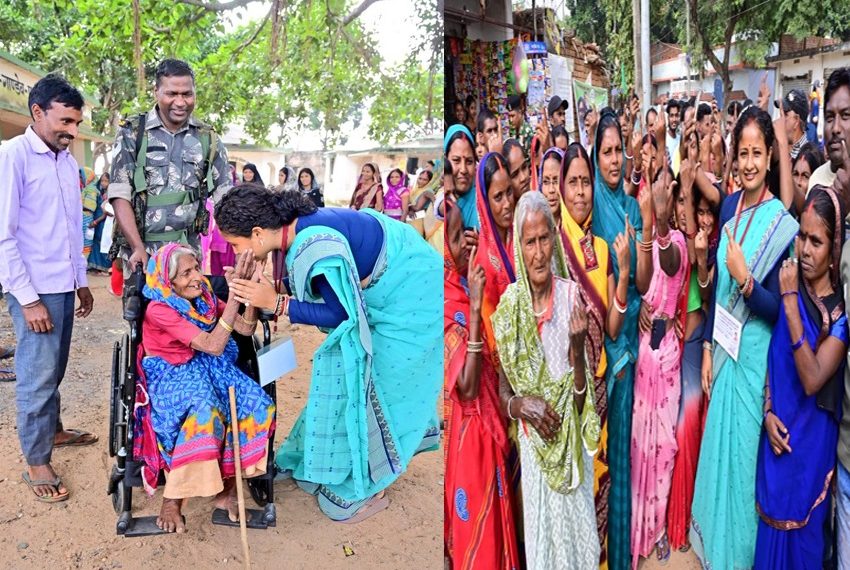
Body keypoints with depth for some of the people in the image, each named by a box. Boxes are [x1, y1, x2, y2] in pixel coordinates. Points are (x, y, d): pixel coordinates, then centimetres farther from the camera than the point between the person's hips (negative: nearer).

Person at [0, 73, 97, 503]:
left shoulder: (68, 162, 10)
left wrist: (82, 281, 19)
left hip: (64, 286, 6)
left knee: (54, 368, 18)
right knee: (38, 375, 0)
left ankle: (53, 430, 36)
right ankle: (36, 462, 12)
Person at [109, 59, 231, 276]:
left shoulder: (208, 139, 6)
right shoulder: (132, 133, -1)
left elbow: (225, 198, 6)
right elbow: (120, 195, -4)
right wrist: (138, 248, -15)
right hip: (140, 252, -2)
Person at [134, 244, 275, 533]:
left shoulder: (205, 298, 1)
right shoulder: (159, 310, -18)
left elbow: (246, 329, -3)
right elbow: (213, 345, -27)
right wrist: (235, 294, -33)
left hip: (208, 370, 6)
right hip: (170, 378, -6)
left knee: (257, 405, -21)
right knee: (204, 410, -38)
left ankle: (228, 489, -10)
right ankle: (171, 500, -23)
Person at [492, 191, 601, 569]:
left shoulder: (572, 296, -12)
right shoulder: (509, 305, -9)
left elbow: (581, 399, -10)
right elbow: (503, 392, 2)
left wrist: (577, 348, -26)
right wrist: (521, 404, -18)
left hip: (571, 446, 0)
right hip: (533, 448, 1)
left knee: (579, 535, 15)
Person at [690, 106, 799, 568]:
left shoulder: (782, 223, -15)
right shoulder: (728, 205, 4)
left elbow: (780, 308, -14)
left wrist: (746, 280, -29)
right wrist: (707, 345, 9)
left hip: (756, 357, -6)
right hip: (724, 350, 6)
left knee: (744, 452, 7)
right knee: (717, 445, 18)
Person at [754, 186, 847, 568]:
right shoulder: (792, 288, -2)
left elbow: (812, 379, -26)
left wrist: (790, 301, -28)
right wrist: (768, 411, -7)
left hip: (811, 440, -4)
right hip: (778, 431, 4)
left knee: (800, 534, 12)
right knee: (770, 525, 18)